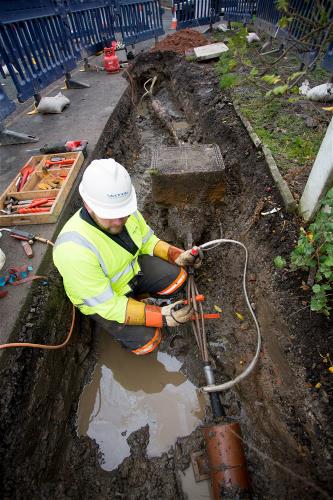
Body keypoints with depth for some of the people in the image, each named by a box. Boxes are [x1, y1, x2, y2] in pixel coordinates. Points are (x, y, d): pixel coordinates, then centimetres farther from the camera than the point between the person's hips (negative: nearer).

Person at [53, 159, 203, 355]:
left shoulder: (125, 210, -19)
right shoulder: (74, 249, -38)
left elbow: (147, 241, 0)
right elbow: (106, 304, -30)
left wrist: (177, 255, -16)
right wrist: (161, 316, -36)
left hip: (132, 268, 5)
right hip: (100, 300, -5)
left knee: (178, 278, -9)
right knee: (146, 341, -14)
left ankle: (134, 294, 13)